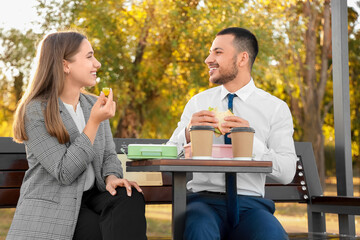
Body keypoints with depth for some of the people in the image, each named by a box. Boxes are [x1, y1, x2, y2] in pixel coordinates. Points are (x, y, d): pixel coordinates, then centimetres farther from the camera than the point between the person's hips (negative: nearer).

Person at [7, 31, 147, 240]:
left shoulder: (94, 104, 10)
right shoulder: (36, 111, -10)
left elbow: (109, 154, 14)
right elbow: (64, 173, -17)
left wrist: (112, 177, -10)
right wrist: (94, 122, -21)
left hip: (91, 196, 6)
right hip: (52, 206, -6)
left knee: (132, 198, -26)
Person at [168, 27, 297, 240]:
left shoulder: (276, 108, 6)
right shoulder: (197, 102, 12)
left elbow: (287, 174, -3)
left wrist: (252, 141, -18)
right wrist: (187, 134, -14)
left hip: (250, 202, 0)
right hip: (203, 199, 0)